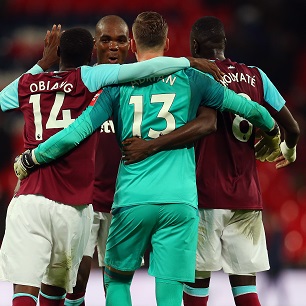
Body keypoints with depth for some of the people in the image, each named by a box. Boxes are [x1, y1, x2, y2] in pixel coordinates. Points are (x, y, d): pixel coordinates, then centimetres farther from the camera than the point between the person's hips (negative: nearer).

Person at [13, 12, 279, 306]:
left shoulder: (118, 85, 5)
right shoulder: (190, 80, 8)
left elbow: (76, 133, -1)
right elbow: (246, 107, 15)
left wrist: (28, 160, 12)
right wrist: (273, 131, 36)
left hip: (132, 199, 0)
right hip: (180, 200, 0)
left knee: (116, 280, 17)